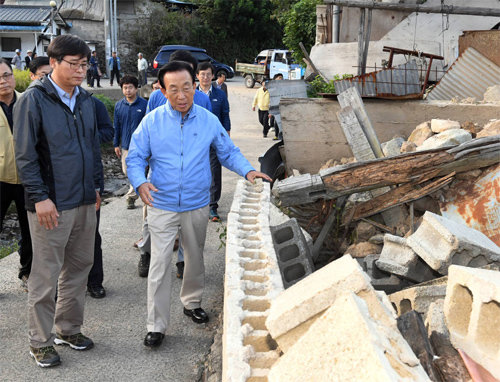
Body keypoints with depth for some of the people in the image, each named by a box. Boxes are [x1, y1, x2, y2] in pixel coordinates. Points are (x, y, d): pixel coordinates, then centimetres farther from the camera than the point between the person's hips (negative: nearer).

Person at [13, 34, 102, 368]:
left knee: (79, 268, 15)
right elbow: (25, 155, -12)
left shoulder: (85, 99, 10)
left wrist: (96, 186, 17)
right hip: (52, 204, -7)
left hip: (85, 202, 7)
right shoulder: (34, 99, -10)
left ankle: (69, 329, 31)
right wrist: (40, 197, -17)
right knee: (46, 276, 2)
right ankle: (40, 342, 17)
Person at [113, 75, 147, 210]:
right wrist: (116, 144, 10)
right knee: (127, 171, 10)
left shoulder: (144, 104, -7)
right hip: (125, 144, 4)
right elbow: (117, 126, 10)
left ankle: (131, 196, 13)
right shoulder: (119, 105, 4)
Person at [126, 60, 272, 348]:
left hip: (197, 205, 2)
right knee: (160, 264, -5)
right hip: (163, 206, -2)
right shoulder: (152, 121, -5)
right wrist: (140, 182, -23)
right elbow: (135, 157, -3)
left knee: (196, 258, 18)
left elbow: (228, 152, 8)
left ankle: (192, 302, 43)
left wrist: (248, 170, -10)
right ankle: (157, 325, 6)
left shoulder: (209, 121, -1)